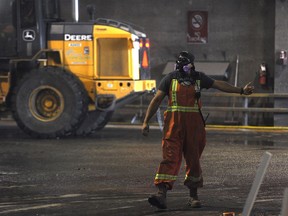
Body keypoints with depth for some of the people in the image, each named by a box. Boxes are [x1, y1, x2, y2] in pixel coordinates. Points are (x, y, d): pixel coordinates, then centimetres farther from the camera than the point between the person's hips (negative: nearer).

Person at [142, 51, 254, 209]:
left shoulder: (199, 78, 12)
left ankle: (193, 196, 20)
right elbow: (157, 100, 4)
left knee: (193, 160, 7)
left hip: (194, 123, 3)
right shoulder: (171, 78, 5)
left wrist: (241, 90, 19)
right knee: (170, 158, -13)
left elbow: (219, 85, 20)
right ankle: (161, 194, -22)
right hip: (174, 123, -3)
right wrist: (146, 122, -1)